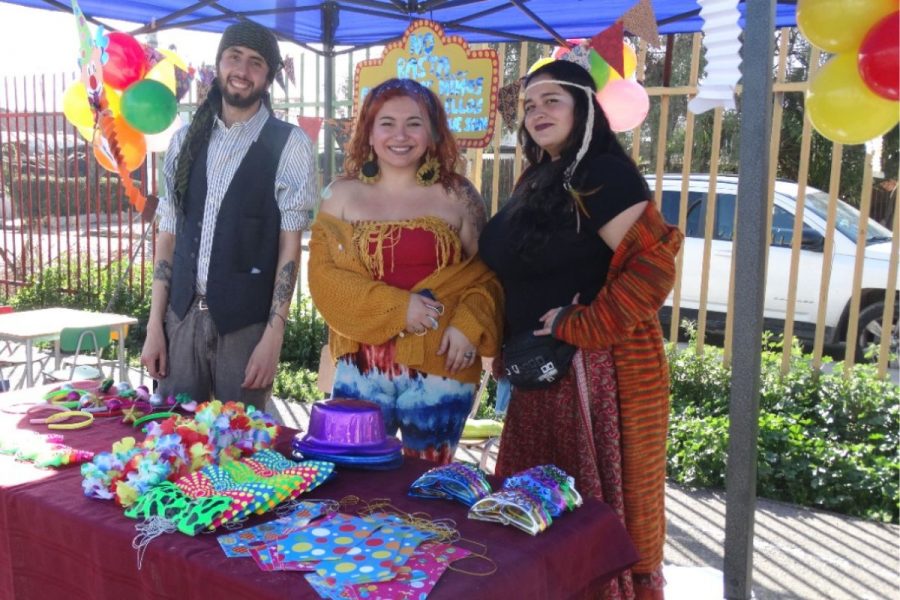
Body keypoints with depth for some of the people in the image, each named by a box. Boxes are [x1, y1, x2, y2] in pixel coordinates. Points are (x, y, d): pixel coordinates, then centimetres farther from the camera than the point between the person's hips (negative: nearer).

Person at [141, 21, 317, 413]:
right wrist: (154, 325, 4)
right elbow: (168, 235, 9)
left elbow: (289, 245, -7)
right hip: (182, 317, 4)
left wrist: (274, 334, -12)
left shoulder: (289, 145, -4)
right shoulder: (186, 140, 8)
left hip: (246, 322, -3)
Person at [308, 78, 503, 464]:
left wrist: (470, 324, -15)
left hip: (441, 368, 0)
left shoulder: (458, 197, 2)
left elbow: (484, 273, 5)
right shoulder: (342, 195, 4)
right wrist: (396, 307, -14)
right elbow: (323, 273, -2)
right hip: (361, 369, 1)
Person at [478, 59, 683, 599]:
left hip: (597, 370, -9)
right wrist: (510, 348, 14)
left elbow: (654, 267, -21)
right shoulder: (537, 179, 15)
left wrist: (578, 329, -19)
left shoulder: (604, 176, -12)